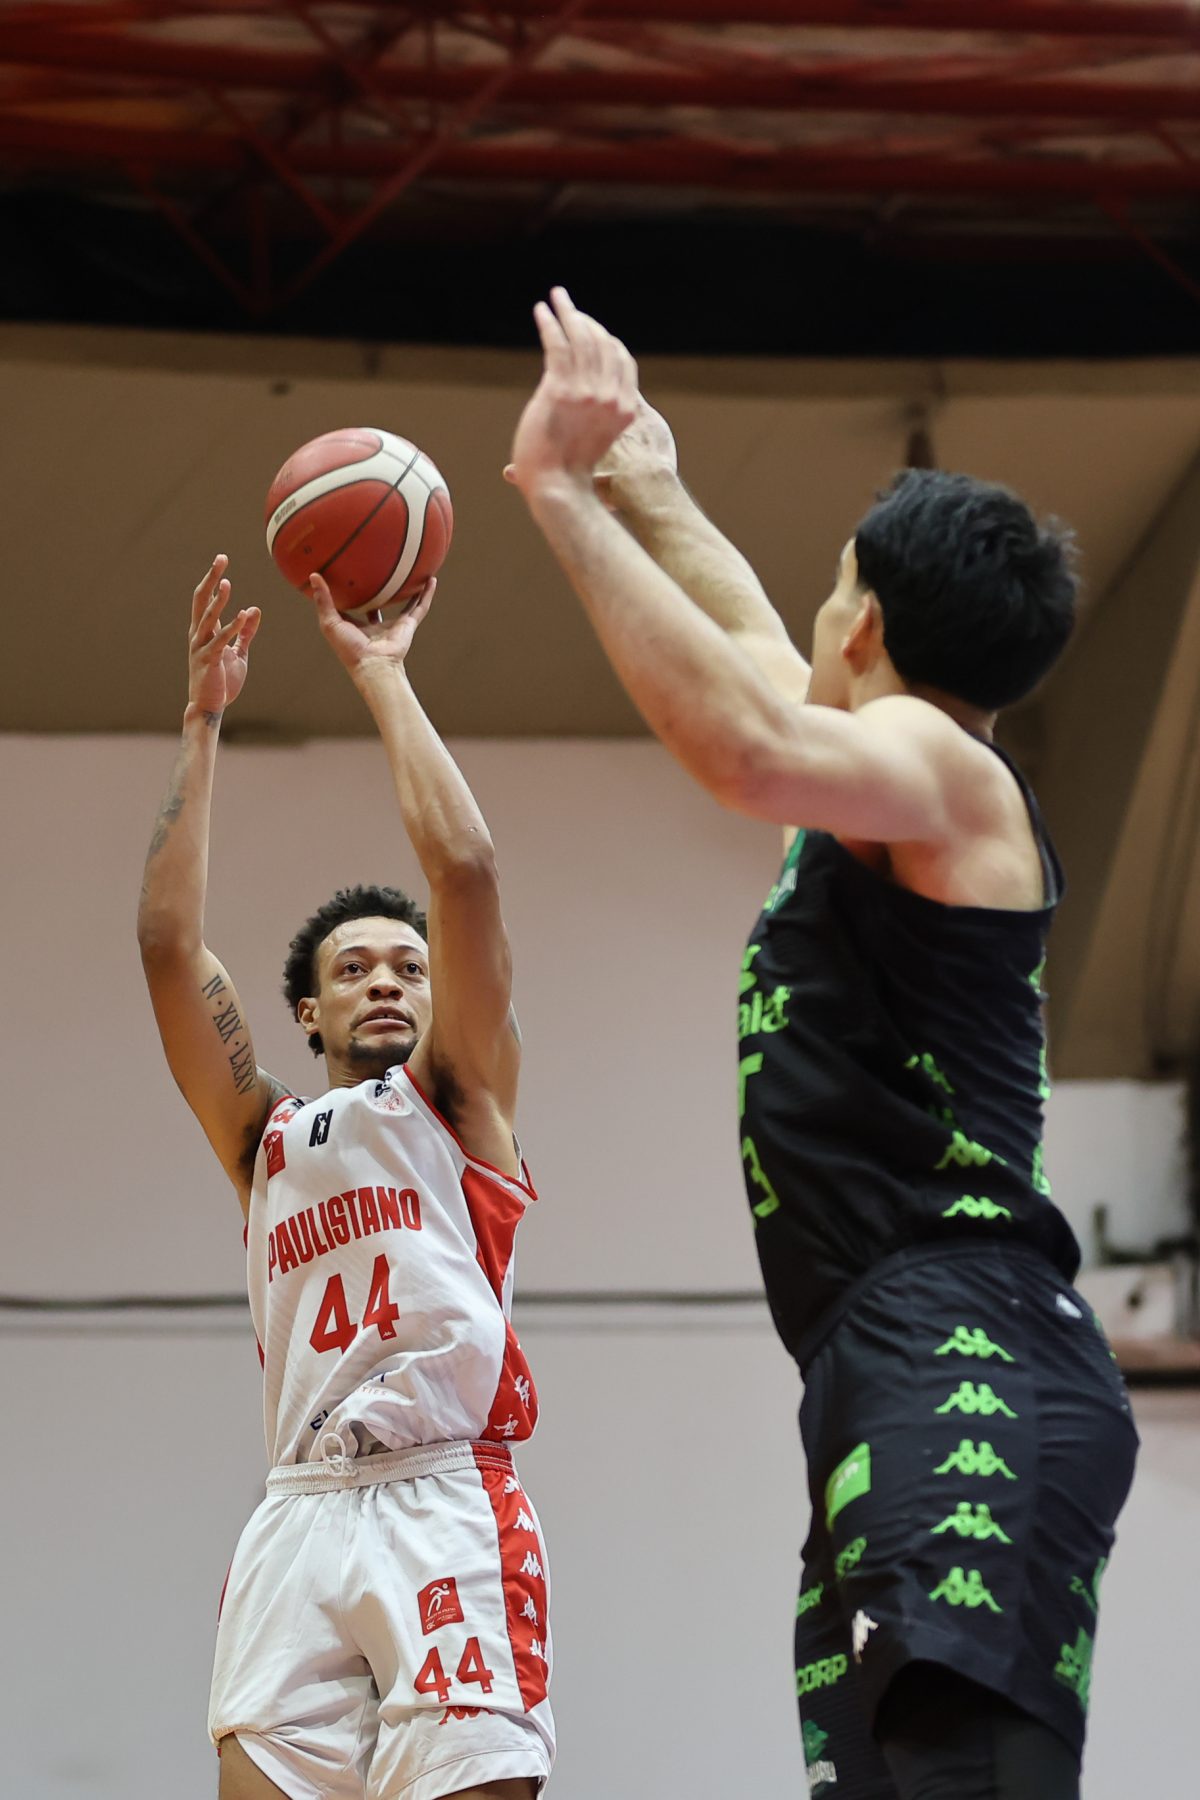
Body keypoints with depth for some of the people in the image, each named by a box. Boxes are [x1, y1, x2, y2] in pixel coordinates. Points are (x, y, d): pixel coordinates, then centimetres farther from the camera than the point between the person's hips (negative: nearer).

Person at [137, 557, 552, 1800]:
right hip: (301, 1519, 3)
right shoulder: (265, 1137, 25)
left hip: (445, 1504, -3)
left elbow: (462, 867, 5)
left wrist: (379, 673, 10)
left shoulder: (457, 1100, 16)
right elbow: (168, 942, 15)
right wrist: (202, 721, 15)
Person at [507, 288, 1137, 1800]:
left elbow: (755, 746, -25)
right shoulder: (896, 795, 26)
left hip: (971, 1366, -10)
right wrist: (649, 489, 58)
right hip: (895, 1388, 10)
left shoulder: (938, 766, -2)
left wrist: (567, 499, -19)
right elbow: (760, 660, 48)